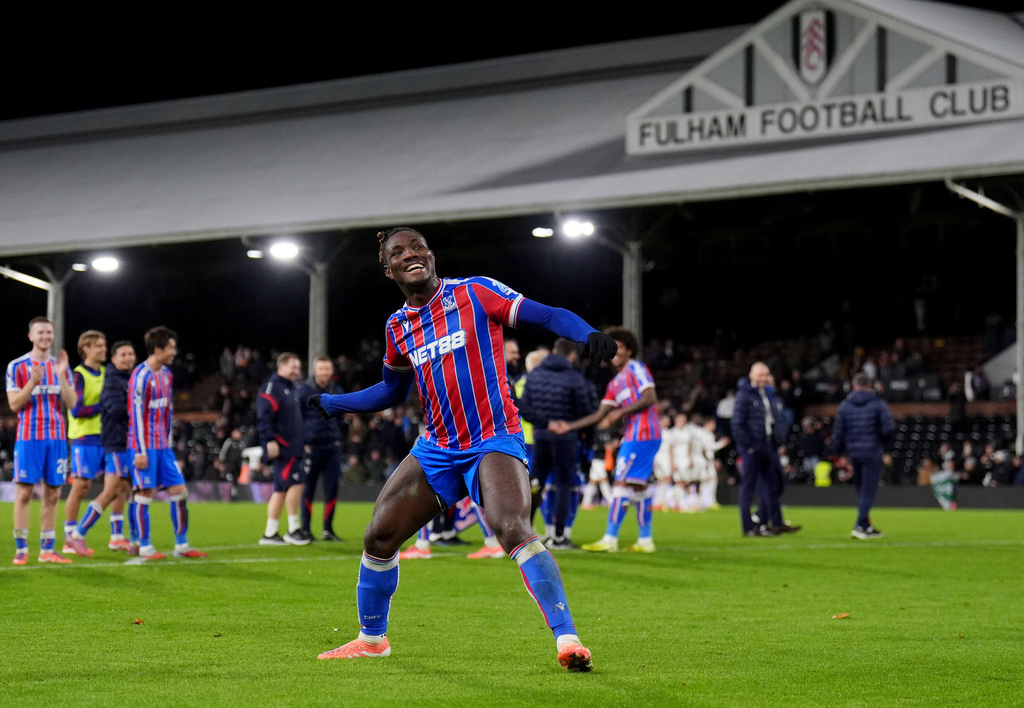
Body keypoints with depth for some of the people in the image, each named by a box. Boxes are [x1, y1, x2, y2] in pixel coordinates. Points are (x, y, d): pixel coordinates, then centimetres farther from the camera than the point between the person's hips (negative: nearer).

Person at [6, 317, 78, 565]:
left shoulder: (60, 366, 11)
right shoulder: (17, 367, -1)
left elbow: (71, 403, 2)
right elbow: (14, 404, -7)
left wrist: (61, 376, -12)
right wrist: (33, 382, -21)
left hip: (56, 438, 4)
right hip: (29, 437, -4)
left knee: (52, 494, 4)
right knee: (24, 492, -6)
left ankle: (47, 549, 9)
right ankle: (21, 549, -1)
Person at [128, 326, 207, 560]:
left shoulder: (167, 375, 12)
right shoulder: (141, 376, -13)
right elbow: (136, 414, -15)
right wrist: (140, 451, -17)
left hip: (163, 445, 8)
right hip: (145, 446, -8)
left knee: (179, 490, 4)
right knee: (145, 493, -3)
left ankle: (181, 545, 11)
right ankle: (145, 548, 5)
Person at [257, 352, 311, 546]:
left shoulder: (290, 389, 22)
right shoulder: (272, 388, -10)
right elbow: (264, 417, -19)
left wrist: (303, 443, 27)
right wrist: (269, 441, -25)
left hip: (292, 448, 10)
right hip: (281, 448, -10)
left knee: (281, 489, 9)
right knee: (296, 482, -13)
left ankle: (270, 533, 11)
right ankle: (293, 529, -7)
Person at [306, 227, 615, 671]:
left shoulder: (474, 293, -5)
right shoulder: (398, 327, 10)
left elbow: (546, 316, -9)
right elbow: (392, 390, 27)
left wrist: (588, 335, -28)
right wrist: (330, 403, 22)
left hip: (494, 442, -6)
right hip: (437, 448, 6)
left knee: (513, 529, -29)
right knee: (378, 537, 4)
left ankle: (567, 639, -32)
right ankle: (372, 639, 26)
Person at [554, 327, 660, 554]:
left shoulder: (636, 369, -3)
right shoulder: (615, 383, 22)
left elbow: (649, 398, -15)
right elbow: (599, 415, 20)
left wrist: (620, 412, -18)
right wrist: (569, 426, 14)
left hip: (641, 435, -9)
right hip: (633, 435, 9)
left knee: (621, 483, -9)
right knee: (640, 485, 10)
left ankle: (610, 539, -10)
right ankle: (645, 540, 13)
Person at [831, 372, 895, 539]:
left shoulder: (845, 406, 6)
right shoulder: (878, 404, -2)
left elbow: (838, 431, 4)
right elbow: (888, 427, -10)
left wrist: (837, 452, 15)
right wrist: (882, 442, 8)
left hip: (853, 452, 4)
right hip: (872, 453, -4)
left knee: (861, 489, 14)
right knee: (868, 490, -4)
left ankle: (867, 527, 18)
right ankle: (860, 525, -17)